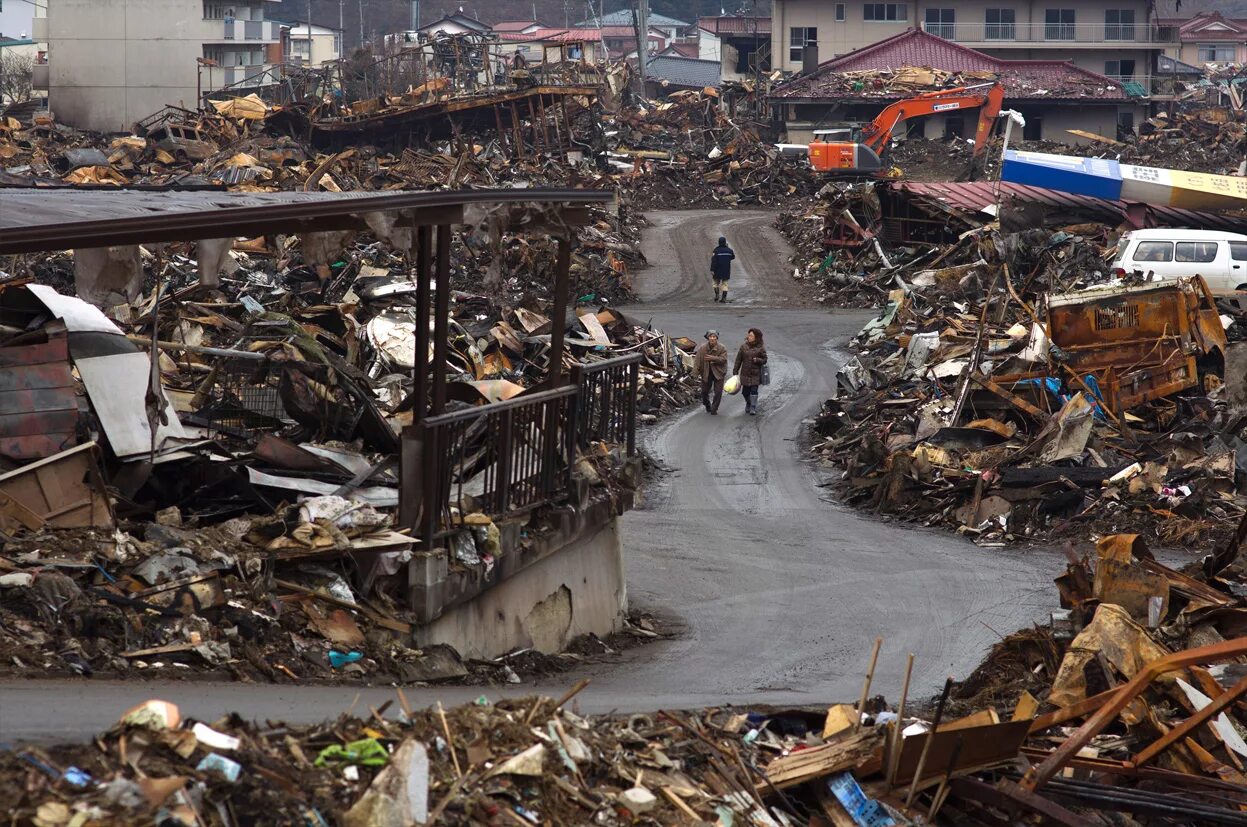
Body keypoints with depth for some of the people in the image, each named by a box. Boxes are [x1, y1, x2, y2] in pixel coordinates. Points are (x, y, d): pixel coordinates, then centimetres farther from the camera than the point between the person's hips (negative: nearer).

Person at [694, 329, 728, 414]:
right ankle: (707, 406, 34)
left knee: (718, 392, -4)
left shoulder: (722, 348, -9)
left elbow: (723, 359, -19)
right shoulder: (702, 348, -7)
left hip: (718, 373, -2)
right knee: (705, 391, 11)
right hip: (706, 373, 2)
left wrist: (712, 358, -30)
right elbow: (697, 360, -9)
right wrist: (696, 372, -19)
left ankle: (714, 408, 10)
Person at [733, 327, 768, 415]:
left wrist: (757, 360, -18)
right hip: (745, 373, 3)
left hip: (755, 374, -3)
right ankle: (748, 404, 32)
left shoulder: (760, 348, -3)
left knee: (754, 390, -7)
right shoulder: (744, 347, 4)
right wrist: (735, 371, 4)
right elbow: (738, 359, 6)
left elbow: (764, 360, 2)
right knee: (745, 391, 6)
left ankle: (753, 408, 3)